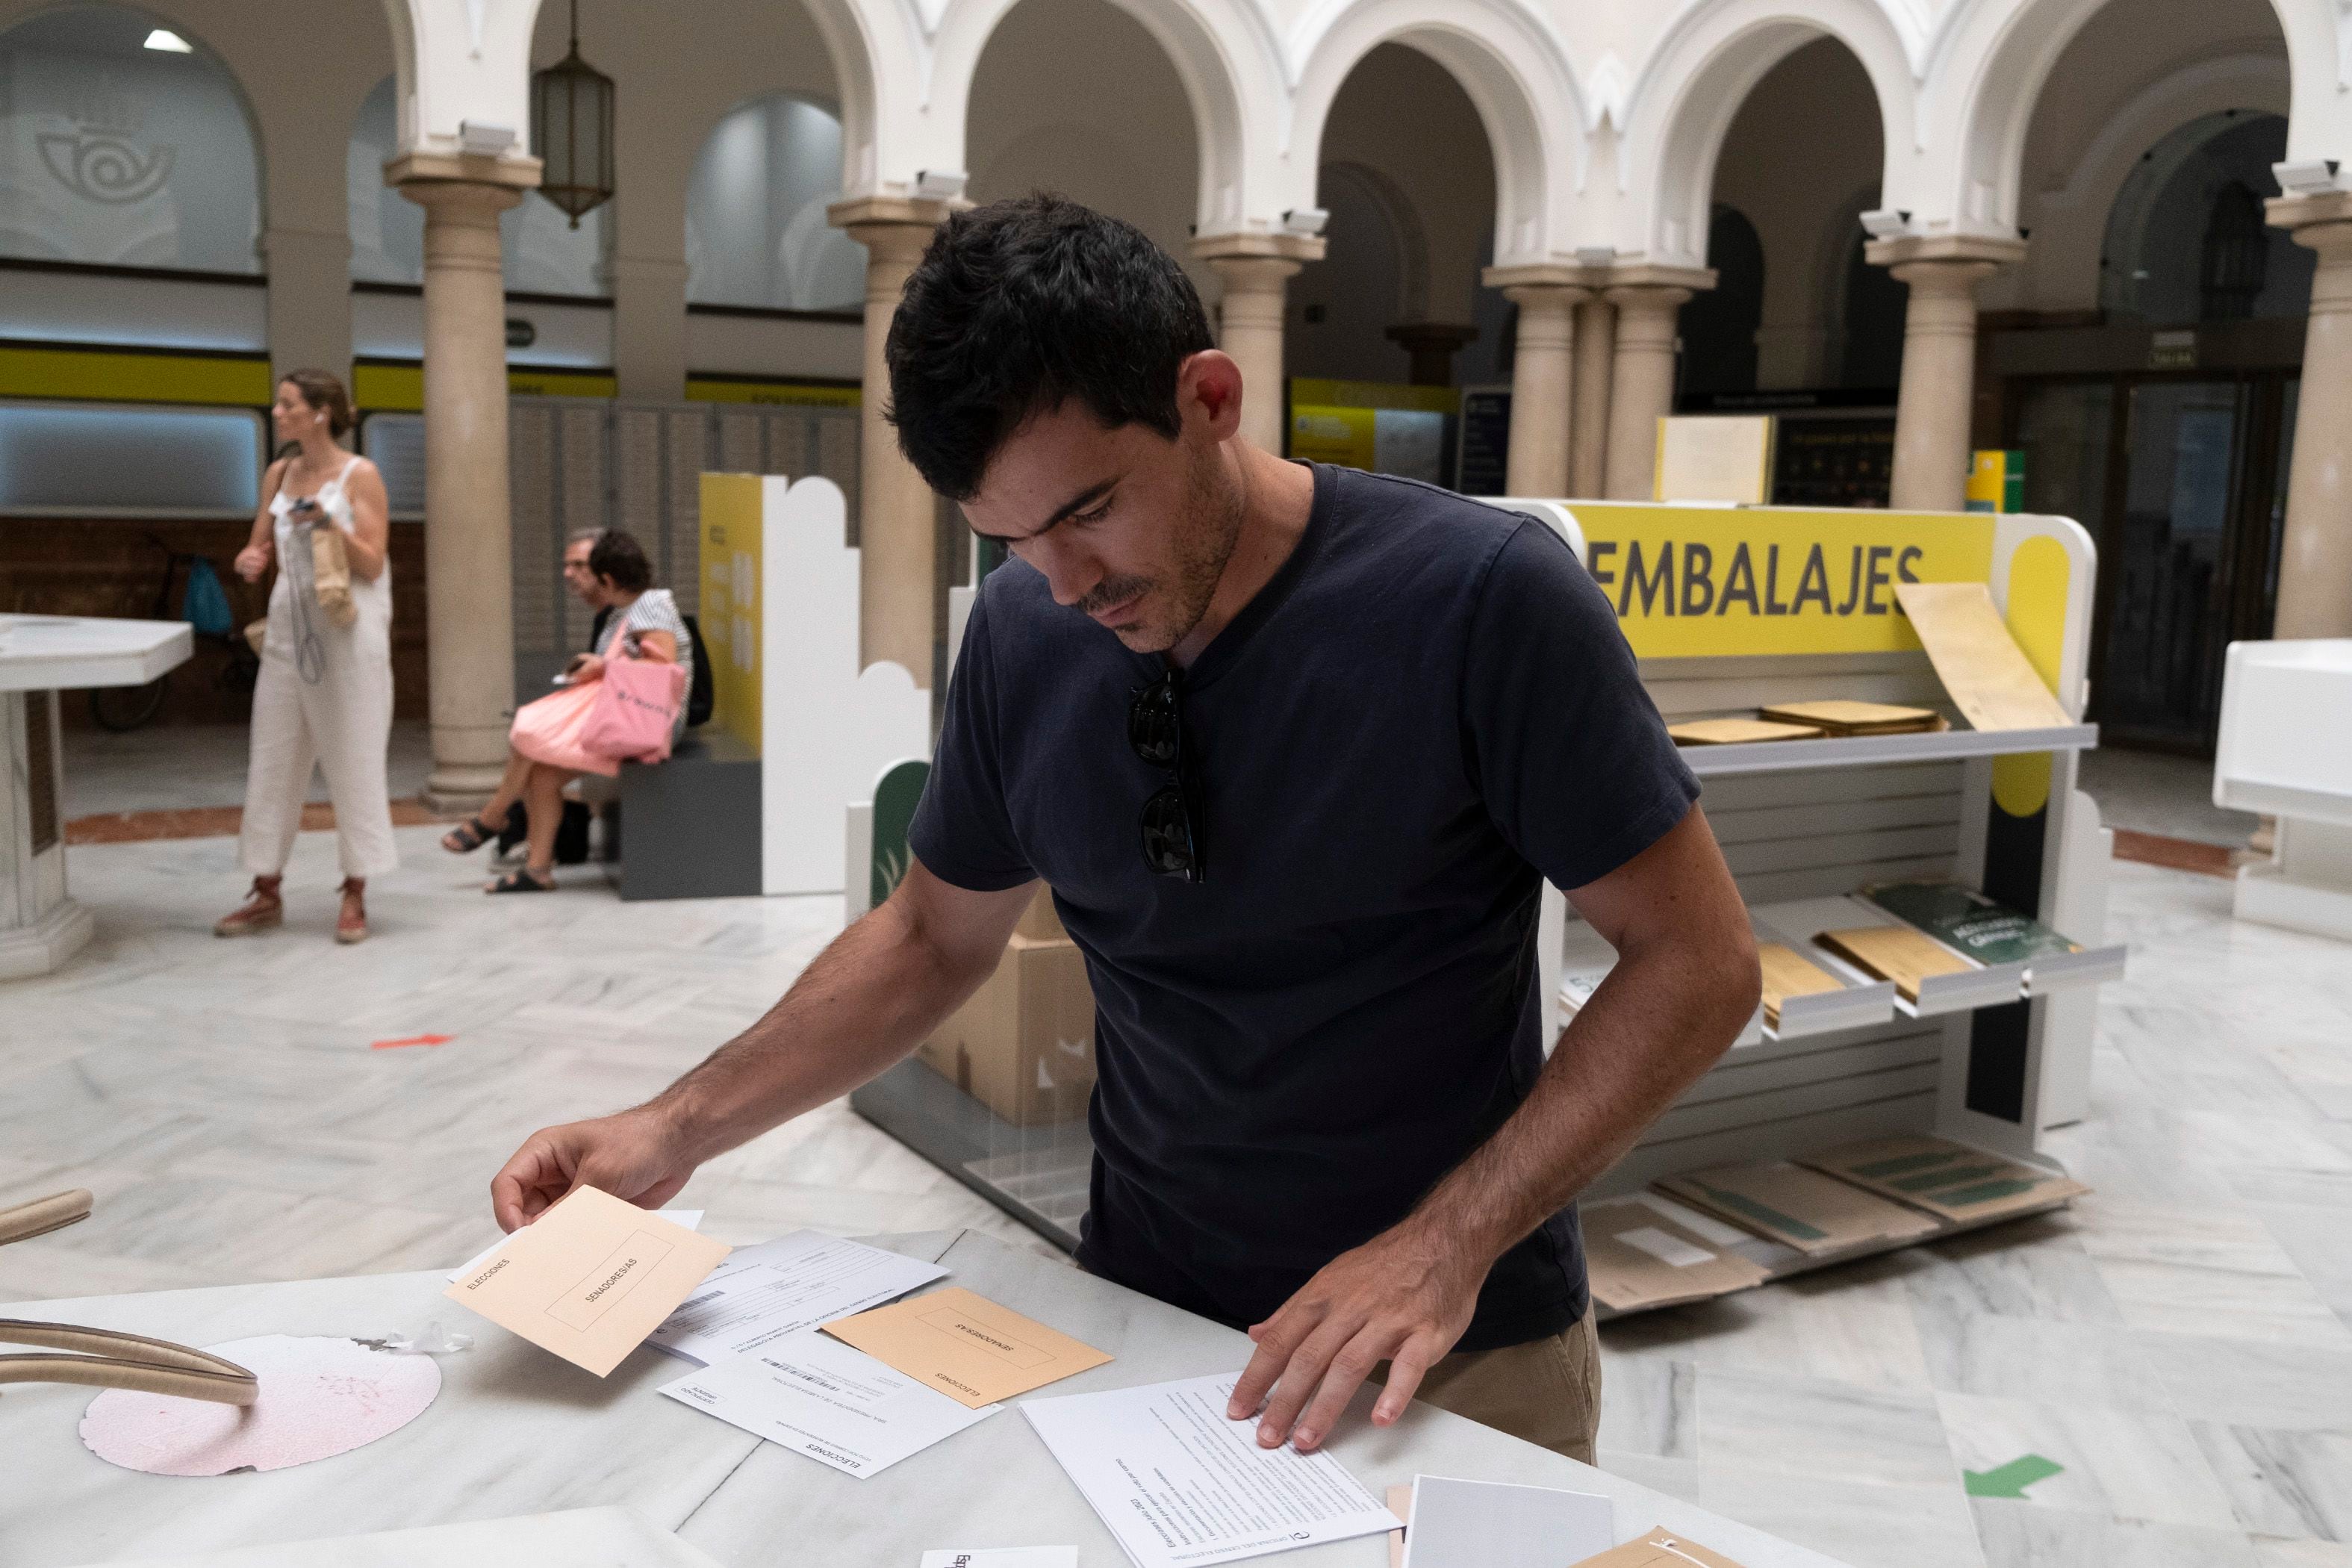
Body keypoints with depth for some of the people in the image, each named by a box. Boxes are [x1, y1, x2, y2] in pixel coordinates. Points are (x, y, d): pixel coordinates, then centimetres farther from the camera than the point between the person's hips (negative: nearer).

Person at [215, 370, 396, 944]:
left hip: (347, 633, -6)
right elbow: (260, 548, 16)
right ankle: (267, 891, 16)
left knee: (353, 761, 0)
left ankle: (355, 897, 7)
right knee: (273, 759, 7)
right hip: (288, 629, 6)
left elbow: (372, 564, -7)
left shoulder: (360, 476, -5)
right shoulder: (278, 475, 10)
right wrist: (250, 560, -7)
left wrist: (331, 526, -23)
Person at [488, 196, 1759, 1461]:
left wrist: (1449, 1245, -23)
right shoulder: (1022, 632, -5)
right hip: (1138, 1313, 4)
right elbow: (931, 939, 8)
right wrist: (675, 1130, -1)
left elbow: (1698, 961, -15)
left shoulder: (1481, 597, -20)